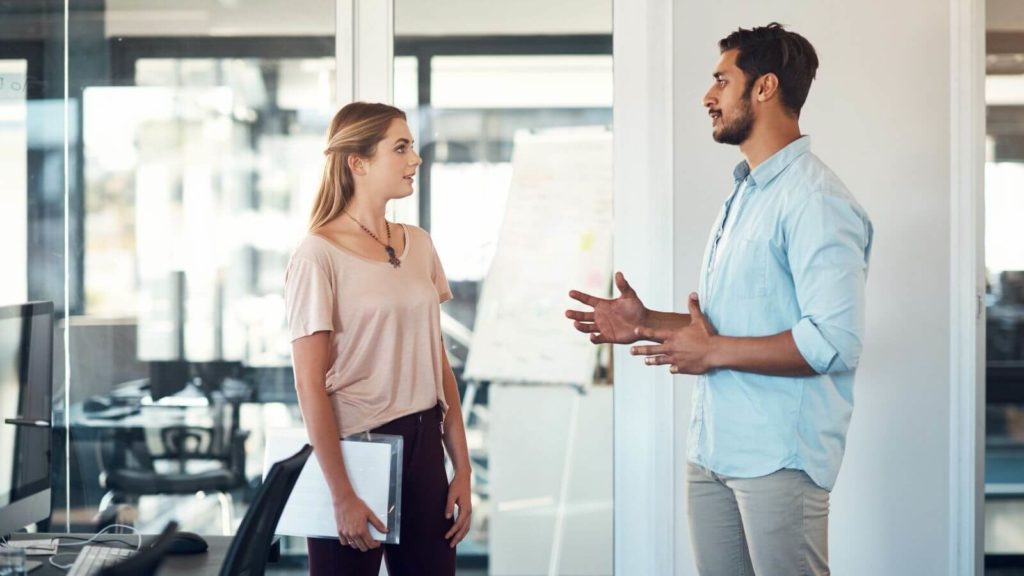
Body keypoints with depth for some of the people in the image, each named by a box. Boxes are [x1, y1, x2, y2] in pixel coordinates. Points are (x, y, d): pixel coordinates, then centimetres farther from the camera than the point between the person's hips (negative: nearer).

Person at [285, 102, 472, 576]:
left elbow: (438, 363, 9)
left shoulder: (419, 245, 8)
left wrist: (462, 467, 6)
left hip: (423, 447, 5)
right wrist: (342, 494, -16)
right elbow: (310, 384, -13)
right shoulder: (319, 254, -11)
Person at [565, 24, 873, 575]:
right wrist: (647, 322, 9)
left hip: (778, 457, -9)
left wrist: (715, 352, -16)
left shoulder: (814, 200, -15)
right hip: (712, 449, 9)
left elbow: (835, 342, -24)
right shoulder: (743, 194, 17)